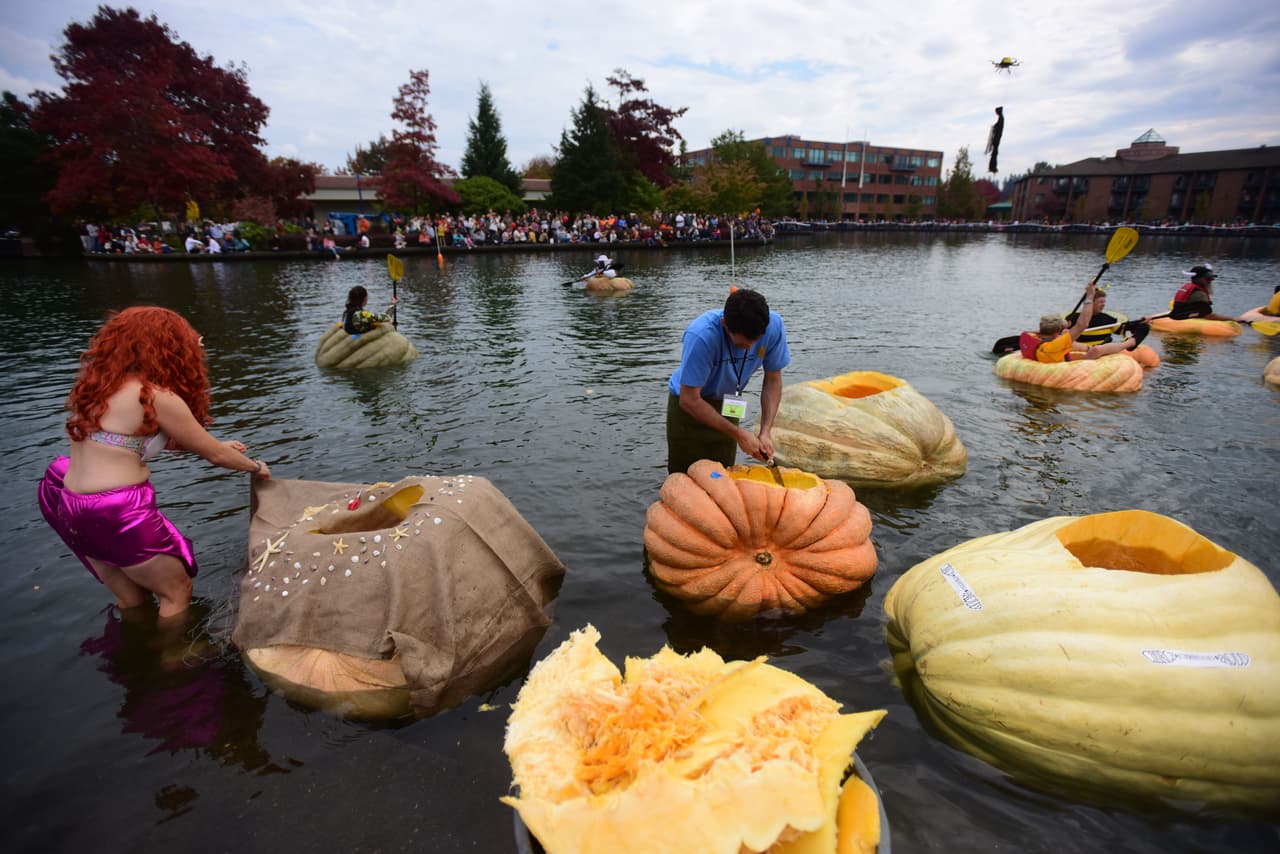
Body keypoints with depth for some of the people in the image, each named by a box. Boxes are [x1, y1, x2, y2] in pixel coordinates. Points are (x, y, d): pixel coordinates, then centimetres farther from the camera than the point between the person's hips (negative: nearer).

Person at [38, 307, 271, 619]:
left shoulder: (97, 382, 8)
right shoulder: (157, 396, -15)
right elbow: (215, 455, -6)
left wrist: (216, 445, 16)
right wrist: (256, 467, 12)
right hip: (116, 513, -8)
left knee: (131, 599, 25)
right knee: (177, 592, 13)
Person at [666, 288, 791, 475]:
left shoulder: (773, 326, -23)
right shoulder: (701, 336, -36)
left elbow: (773, 380, -10)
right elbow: (689, 400, -29)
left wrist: (766, 431, -20)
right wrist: (738, 434, -27)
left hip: (726, 406, 4)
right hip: (689, 408, -3)